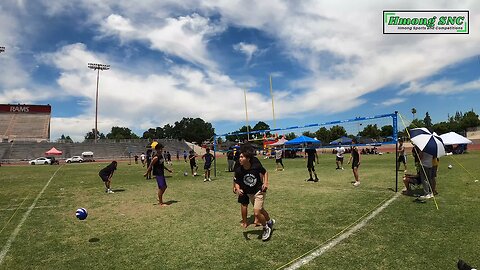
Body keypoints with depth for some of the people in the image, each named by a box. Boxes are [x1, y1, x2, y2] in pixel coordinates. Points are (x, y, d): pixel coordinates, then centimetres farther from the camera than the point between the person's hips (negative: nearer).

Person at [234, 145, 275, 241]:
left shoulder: (256, 166, -24)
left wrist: (265, 183, -14)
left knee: (256, 212, -17)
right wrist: (237, 189, -25)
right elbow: (237, 182, -6)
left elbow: (265, 172, -3)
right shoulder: (238, 171, -19)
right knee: (260, 210, 23)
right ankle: (270, 221, 54)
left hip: (259, 191, -4)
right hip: (249, 194, 4)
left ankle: (266, 228, 11)